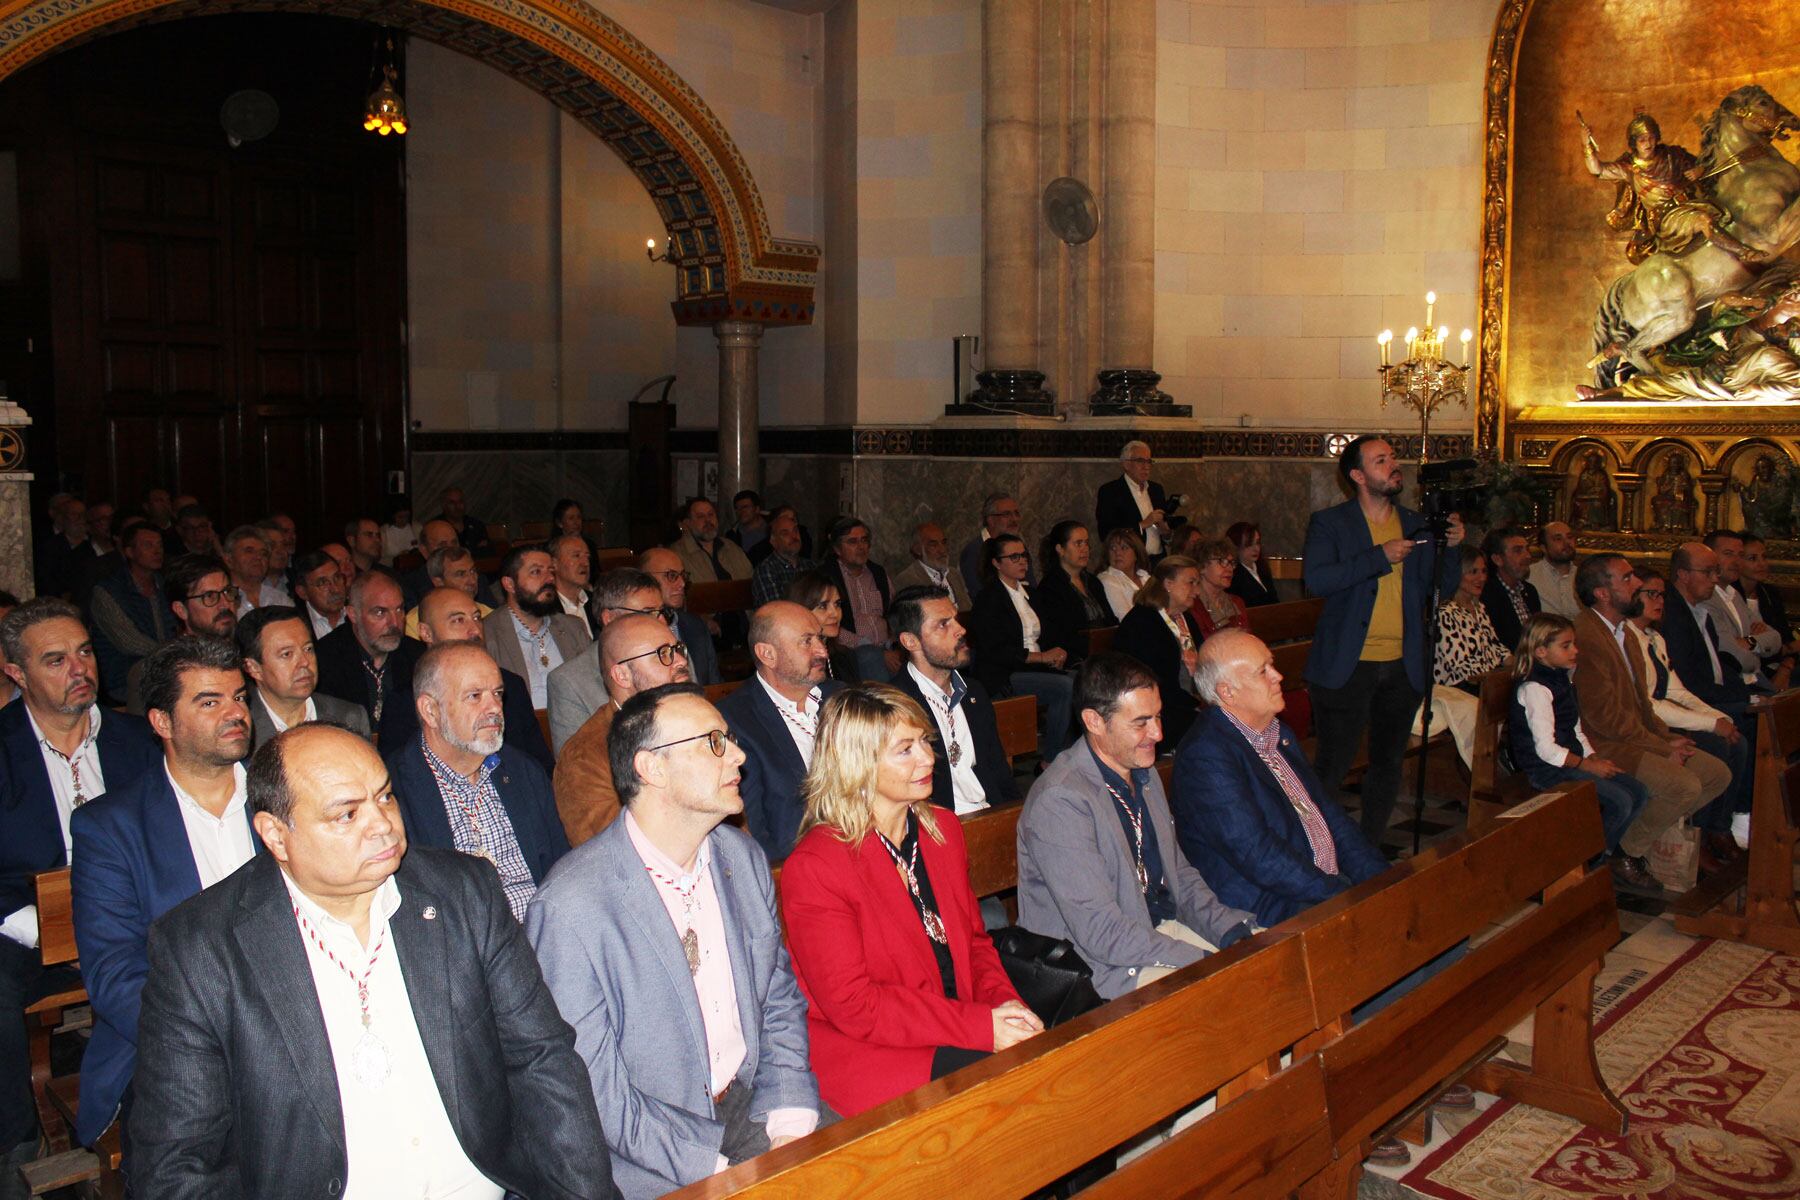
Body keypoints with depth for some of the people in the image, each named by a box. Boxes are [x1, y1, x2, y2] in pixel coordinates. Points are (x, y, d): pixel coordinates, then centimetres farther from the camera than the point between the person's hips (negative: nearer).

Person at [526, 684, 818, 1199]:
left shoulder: (743, 858, 3)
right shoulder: (571, 909, -19)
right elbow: (594, 1087, -15)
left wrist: (791, 1122, -2)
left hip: (749, 1101, 6)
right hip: (649, 1157, -6)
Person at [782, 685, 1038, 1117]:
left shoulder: (943, 829, 9)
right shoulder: (812, 867, -14)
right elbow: (852, 1004, -16)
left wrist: (1004, 1002, -6)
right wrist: (981, 1026, -20)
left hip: (963, 1027, 7)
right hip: (864, 1053, -7)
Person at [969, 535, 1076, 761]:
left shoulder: (1027, 593, 19)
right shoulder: (987, 598, -6)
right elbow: (994, 651, -14)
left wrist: (1055, 653, 0)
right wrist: (1041, 657, -15)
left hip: (1035, 667, 8)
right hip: (1003, 678, -8)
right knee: (1066, 686, -28)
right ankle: (1051, 759, -19)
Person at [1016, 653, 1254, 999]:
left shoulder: (1143, 772, 8)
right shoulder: (1059, 802, -23)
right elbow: (1100, 932, -24)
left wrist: (1231, 929, -1)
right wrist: (1205, 960, -22)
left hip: (1161, 928, 9)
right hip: (1105, 965, -9)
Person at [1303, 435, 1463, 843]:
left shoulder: (1415, 525, 11)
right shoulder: (1328, 523, -3)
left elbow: (1441, 587, 12)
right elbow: (1316, 579, -19)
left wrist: (1451, 547, -5)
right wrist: (1380, 557, -19)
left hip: (1402, 667, 5)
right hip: (1347, 667, -5)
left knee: (1388, 764, 14)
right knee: (1332, 767, -2)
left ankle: (1370, 848, 28)